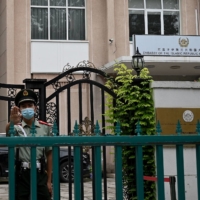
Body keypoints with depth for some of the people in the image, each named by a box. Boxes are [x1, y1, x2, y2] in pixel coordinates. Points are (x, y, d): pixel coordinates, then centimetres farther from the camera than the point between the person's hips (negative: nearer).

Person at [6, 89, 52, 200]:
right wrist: (12, 123, -51)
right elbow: (9, 132, -26)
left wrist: (49, 180, 6)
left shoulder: (45, 127, 6)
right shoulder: (17, 127, 0)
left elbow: (49, 154, 10)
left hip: (40, 174, 2)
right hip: (21, 175, -2)